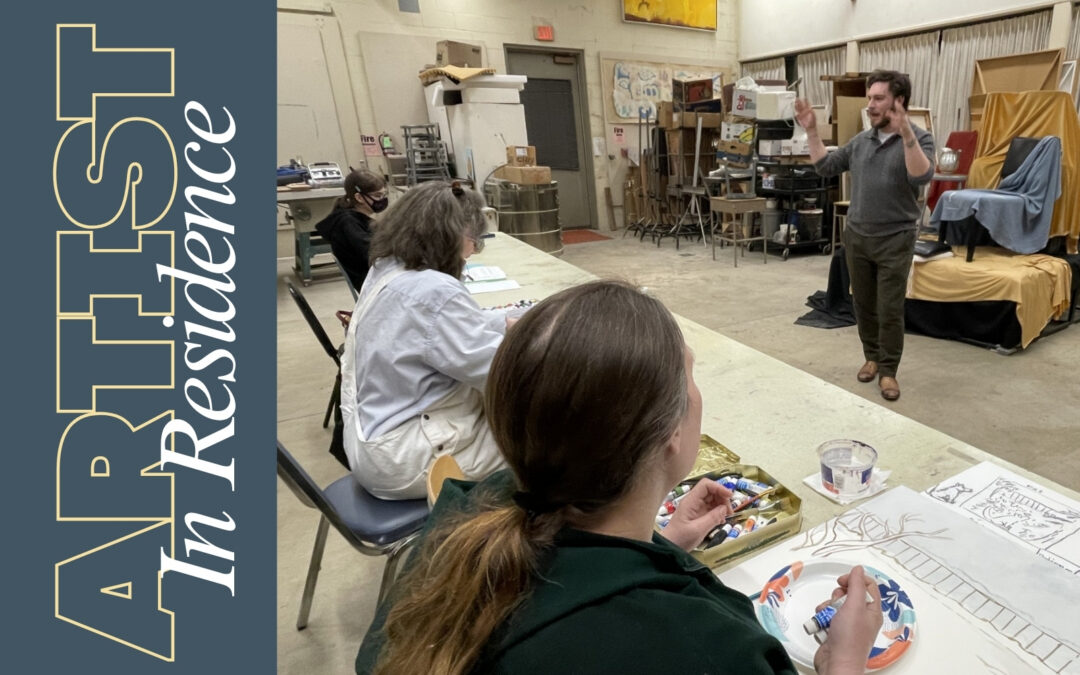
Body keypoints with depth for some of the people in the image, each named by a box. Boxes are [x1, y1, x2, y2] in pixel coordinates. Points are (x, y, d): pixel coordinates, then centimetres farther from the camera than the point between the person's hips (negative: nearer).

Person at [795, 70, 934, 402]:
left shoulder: (918, 139, -8)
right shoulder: (861, 140, 8)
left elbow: (922, 177, -25)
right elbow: (826, 167, 12)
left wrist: (905, 133, -35)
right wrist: (811, 131, 3)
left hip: (895, 240, -5)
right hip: (856, 237, 5)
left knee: (890, 311, 0)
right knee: (863, 304, 13)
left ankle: (888, 370, 13)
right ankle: (872, 356, 30)